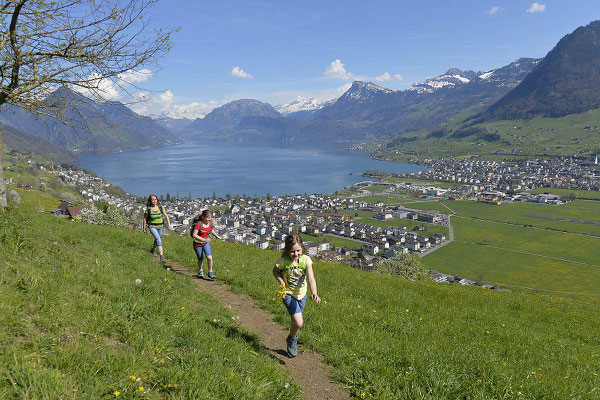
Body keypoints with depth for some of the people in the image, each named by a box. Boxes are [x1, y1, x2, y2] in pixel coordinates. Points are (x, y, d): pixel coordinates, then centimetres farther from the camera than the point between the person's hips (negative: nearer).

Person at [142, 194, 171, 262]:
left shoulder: (161, 207, -9)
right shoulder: (148, 209, -13)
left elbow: (166, 216, 0)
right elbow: (145, 218, -1)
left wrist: (169, 224, -9)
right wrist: (144, 228, 4)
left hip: (160, 226, 4)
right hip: (152, 227, -4)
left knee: (157, 239, 24)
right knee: (158, 239, -23)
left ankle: (153, 249, 54)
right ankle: (161, 255, -27)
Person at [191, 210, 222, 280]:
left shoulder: (210, 223, -8)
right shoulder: (199, 224, -26)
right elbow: (194, 235, -30)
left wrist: (217, 236, 11)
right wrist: (203, 239, -35)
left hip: (206, 243, 3)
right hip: (197, 244, -3)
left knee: (209, 258, -16)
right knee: (201, 259, 11)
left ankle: (210, 272, 3)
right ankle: (200, 271, 42)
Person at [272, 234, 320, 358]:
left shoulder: (306, 259, -17)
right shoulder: (283, 261, -19)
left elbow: (311, 278, -24)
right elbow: (275, 270, 3)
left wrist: (314, 293, -40)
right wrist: (280, 280, -16)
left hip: (302, 294, 3)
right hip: (288, 294, -3)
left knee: (296, 320, 19)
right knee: (298, 322, -17)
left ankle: (293, 338, 51)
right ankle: (291, 340, 15)